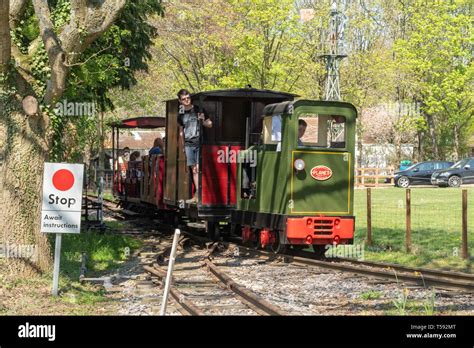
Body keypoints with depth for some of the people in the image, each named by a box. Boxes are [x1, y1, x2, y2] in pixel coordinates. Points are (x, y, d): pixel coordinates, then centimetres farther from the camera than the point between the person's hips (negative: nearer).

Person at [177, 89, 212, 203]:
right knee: (194, 170, 3)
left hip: (199, 143, -4)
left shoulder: (199, 110, 3)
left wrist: (202, 121, -14)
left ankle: (197, 195, -10)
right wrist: (183, 147, 17)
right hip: (188, 145, 4)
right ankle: (197, 195, 3)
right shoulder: (181, 115, 13)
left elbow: (210, 124, 6)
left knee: (199, 169, -11)